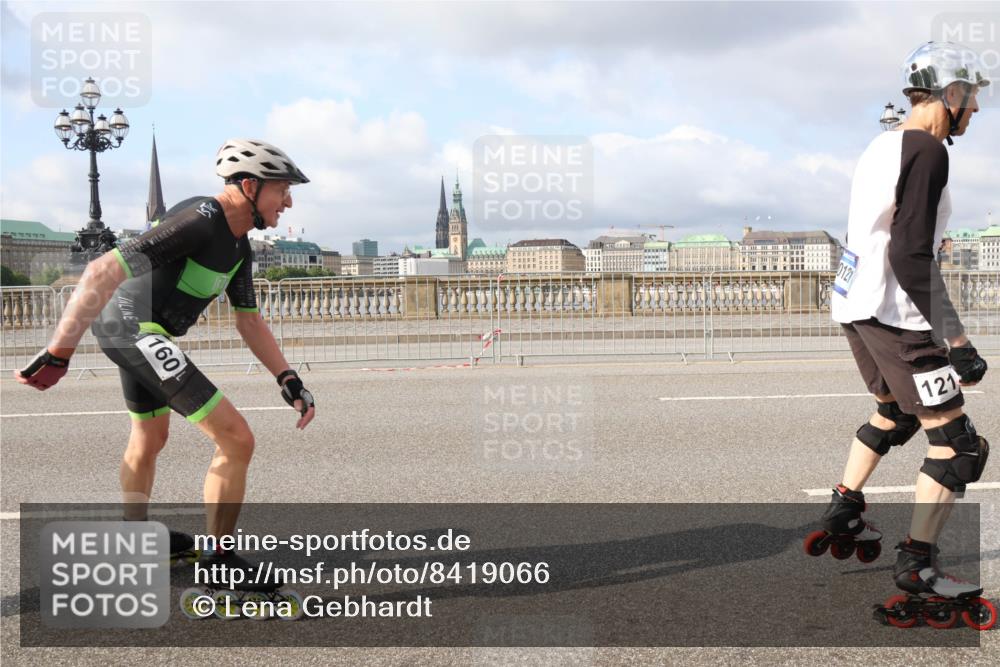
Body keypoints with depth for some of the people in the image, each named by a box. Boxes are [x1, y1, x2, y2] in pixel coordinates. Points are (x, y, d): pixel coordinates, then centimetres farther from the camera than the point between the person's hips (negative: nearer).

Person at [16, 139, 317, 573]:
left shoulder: (239, 248, 7)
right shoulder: (200, 222, -24)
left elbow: (249, 321, 12)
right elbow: (102, 272, -29)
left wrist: (288, 380, 2)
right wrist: (58, 354, -30)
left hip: (135, 332, 11)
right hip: (132, 328, -11)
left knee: (149, 439, 30)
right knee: (236, 440, -13)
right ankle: (220, 563, 0)